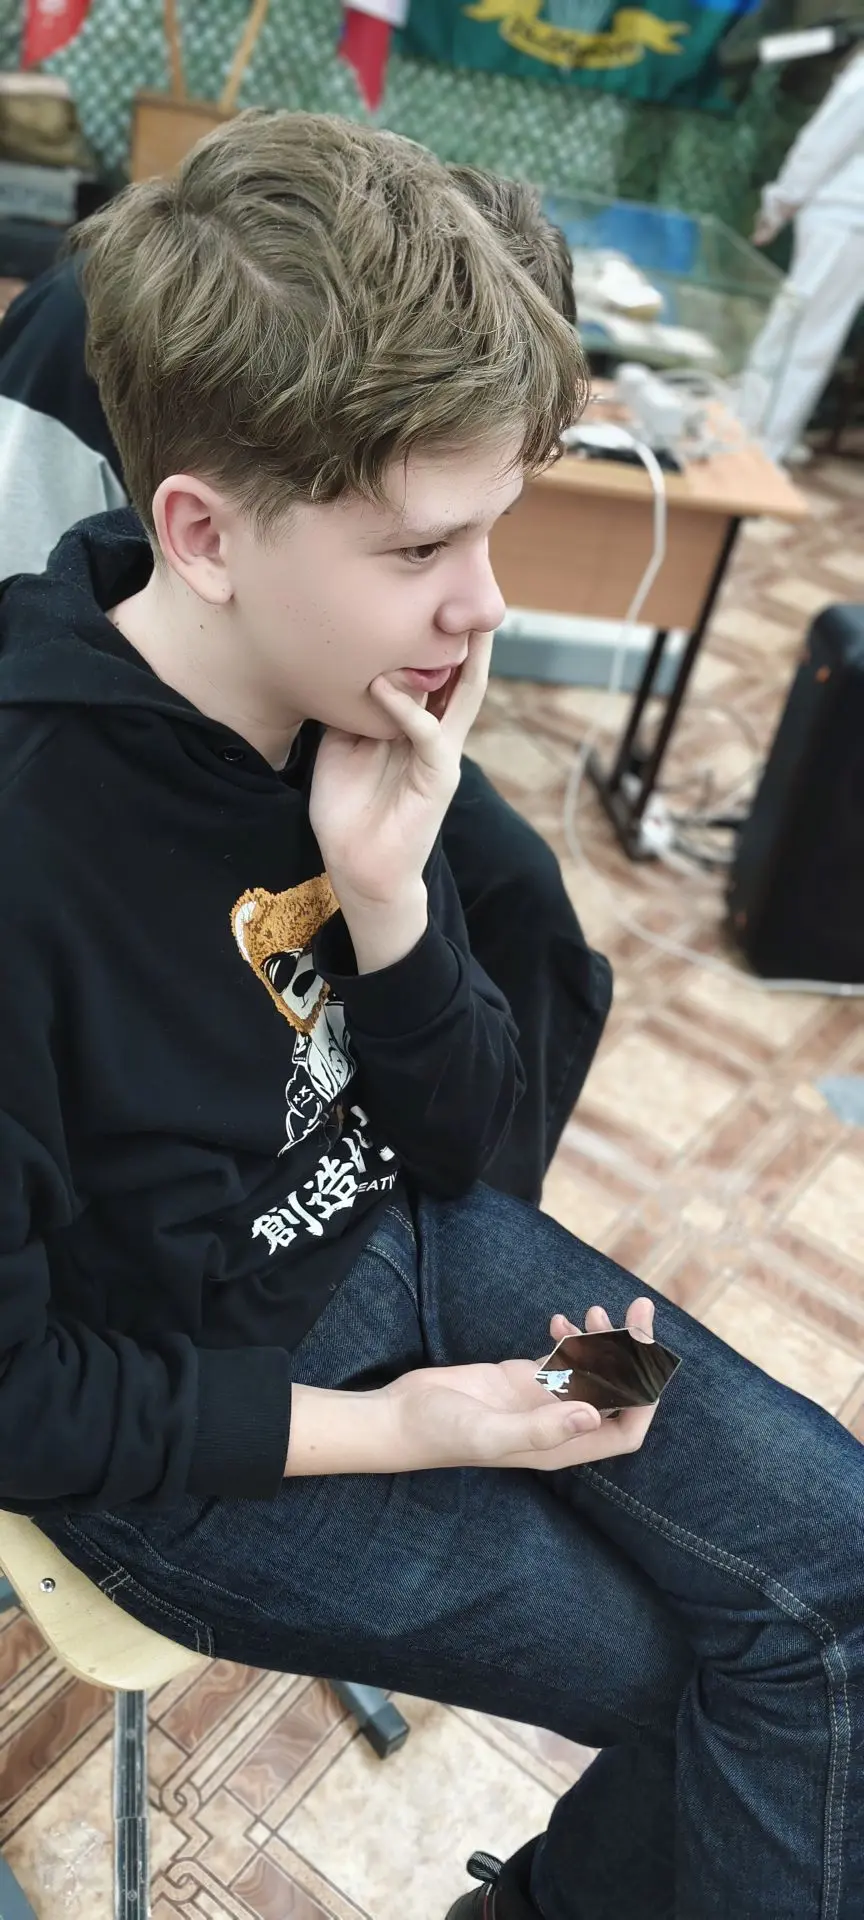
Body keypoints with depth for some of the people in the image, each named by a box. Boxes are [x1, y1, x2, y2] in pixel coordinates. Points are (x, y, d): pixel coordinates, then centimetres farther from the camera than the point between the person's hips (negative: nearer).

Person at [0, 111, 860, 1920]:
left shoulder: (369, 709, -11)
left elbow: (456, 1143, -4)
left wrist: (386, 894, -21)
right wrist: (381, 1434, -15)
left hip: (404, 1242, 6)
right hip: (179, 1425, -5)